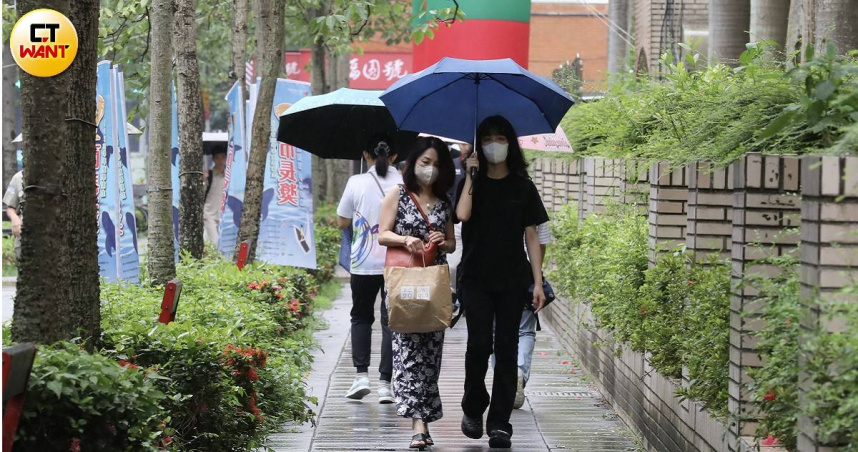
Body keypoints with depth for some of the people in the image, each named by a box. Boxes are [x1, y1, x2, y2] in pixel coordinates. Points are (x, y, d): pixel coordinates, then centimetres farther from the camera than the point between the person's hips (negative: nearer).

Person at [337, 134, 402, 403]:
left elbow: (342, 222, 5)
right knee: (391, 321, 6)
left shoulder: (357, 183, -4)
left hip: (364, 263, -1)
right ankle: (385, 383, 1)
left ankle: (361, 374, 2)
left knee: (361, 317, 16)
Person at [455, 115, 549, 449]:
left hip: (512, 280, 1)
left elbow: (531, 236, 5)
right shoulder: (472, 184, 5)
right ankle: (473, 409, 14)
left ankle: (500, 423, 2)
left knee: (506, 347, -1)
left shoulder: (522, 187, 6)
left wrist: (538, 281, -1)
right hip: (475, 279, -1)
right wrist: (471, 175, -12)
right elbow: (462, 214, -17)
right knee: (479, 344, -8)